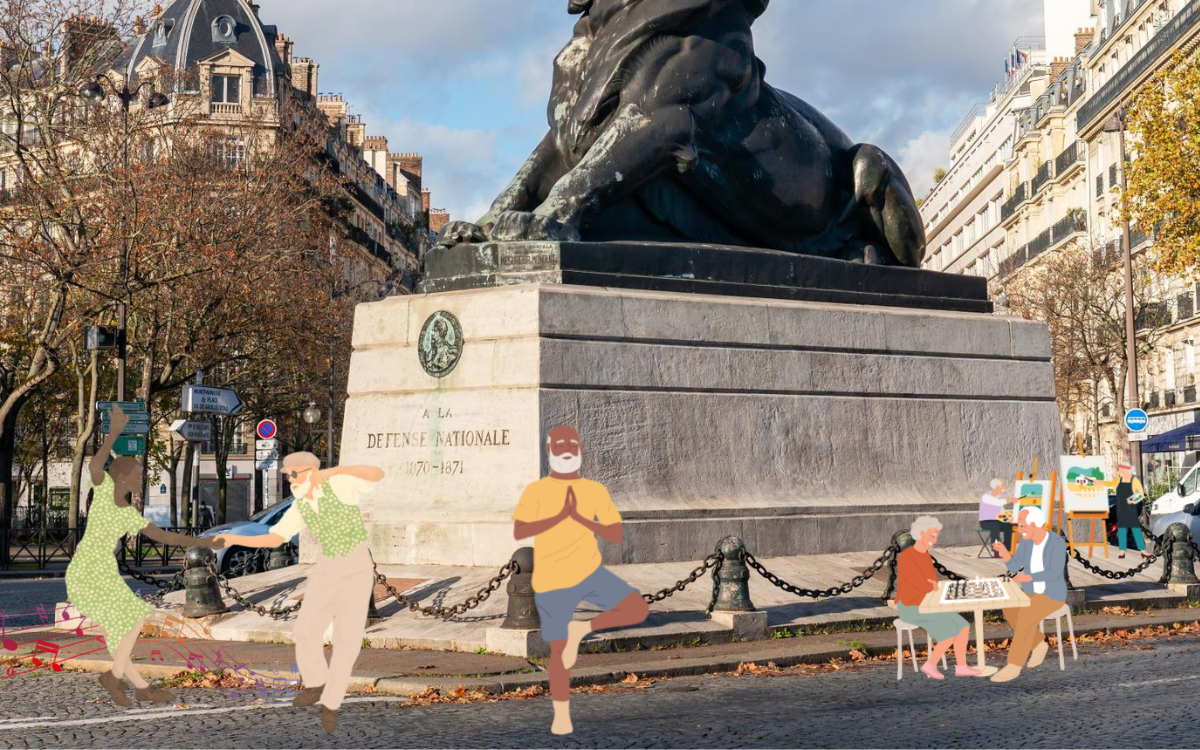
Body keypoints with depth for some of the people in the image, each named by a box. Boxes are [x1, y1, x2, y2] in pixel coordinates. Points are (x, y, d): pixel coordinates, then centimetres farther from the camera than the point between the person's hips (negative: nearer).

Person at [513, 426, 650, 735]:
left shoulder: (596, 491, 1)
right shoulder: (535, 491, -9)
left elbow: (618, 535, -3)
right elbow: (518, 532, -22)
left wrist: (580, 517, -17)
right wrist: (560, 515, -30)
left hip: (591, 573, 3)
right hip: (553, 583, -3)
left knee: (638, 610, -15)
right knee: (559, 650, 1)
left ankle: (581, 628, 4)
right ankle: (562, 716, 21)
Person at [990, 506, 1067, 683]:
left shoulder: (1057, 543, -19)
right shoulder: (1027, 541, 0)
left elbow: (1055, 573, -25)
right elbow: (1013, 566, -5)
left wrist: (1029, 577, -38)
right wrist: (1003, 550, -23)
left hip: (1051, 595, -6)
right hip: (1030, 593, 6)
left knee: (1026, 617, -31)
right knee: (1010, 611, -22)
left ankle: (1013, 666, -25)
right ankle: (1039, 644, 0)